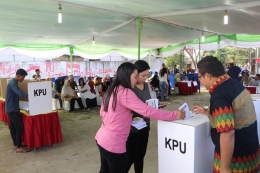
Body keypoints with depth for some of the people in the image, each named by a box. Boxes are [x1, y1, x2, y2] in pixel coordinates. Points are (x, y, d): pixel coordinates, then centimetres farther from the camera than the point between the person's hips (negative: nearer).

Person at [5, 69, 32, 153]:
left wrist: (28, 96, 13)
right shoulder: (13, 83, -18)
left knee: (13, 127, 13)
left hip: (11, 108, 10)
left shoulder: (13, 82, 14)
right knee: (19, 127, -9)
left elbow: (17, 94, 20)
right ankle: (19, 147, -4)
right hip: (12, 109, -10)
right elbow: (20, 93, -31)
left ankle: (15, 144, 21)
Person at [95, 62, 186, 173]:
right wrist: (174, 115, -19)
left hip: (102, 138, 9)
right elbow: (147, 111, -26)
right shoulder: (125, 92, -21)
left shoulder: (112, 91, 6)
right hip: (113, 144, -9)